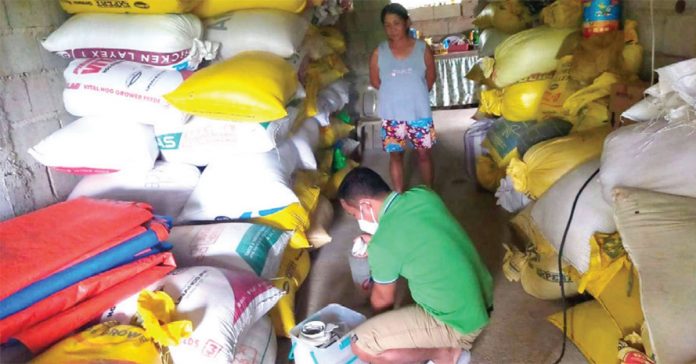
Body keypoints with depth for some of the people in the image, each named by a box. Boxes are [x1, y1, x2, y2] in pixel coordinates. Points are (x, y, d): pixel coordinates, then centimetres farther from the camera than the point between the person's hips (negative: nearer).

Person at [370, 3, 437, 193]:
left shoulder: (422, 48, -5)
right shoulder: (379, 52, -5)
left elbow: (430, 78, 5)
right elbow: (375, 81, 5)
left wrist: (414, 93, 8)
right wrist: (395, 92, 7)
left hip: (419, 112, 0)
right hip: (392, 114, 0)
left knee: (424, 153, 11)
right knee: (395, 155, 10)